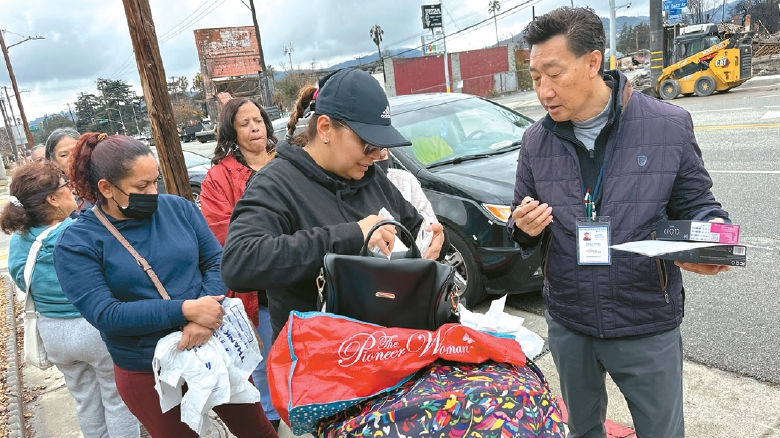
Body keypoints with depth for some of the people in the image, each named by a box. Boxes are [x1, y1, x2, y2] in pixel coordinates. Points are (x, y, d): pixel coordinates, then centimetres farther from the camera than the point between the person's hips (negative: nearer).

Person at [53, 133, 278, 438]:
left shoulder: (177, 207, -2)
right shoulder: (77, 243, -10)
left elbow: (217, 260, -4)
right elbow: (104, 315, -18)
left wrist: (204, 320, -21)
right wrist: (185, 310, -26)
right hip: (147, 373, -2)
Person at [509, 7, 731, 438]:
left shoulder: (669, 125, -11)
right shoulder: (536, 140, -3)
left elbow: (696, 204, -1)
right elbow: (522, 229, 5)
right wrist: (524, 227, -18)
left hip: (648, 326, -2)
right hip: (568, 326, 3)